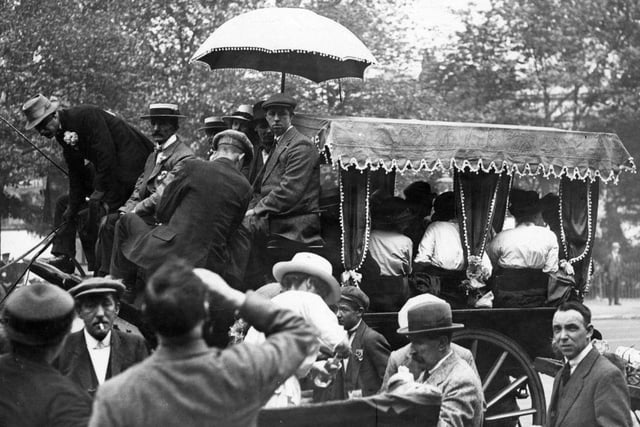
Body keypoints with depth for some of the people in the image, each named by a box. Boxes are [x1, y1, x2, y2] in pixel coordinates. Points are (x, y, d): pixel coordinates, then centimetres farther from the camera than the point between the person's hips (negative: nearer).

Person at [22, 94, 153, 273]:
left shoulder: (86, 115, -22)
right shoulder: (62, 133, 6)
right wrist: (73, 206, 0)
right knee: (64, 203, 8)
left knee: (97, 208, -23)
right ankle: (63, 257, 4)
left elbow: (106, 153, -27)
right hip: (103, 166, 10)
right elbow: (76, 173, 7)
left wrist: (100, 190, -25)